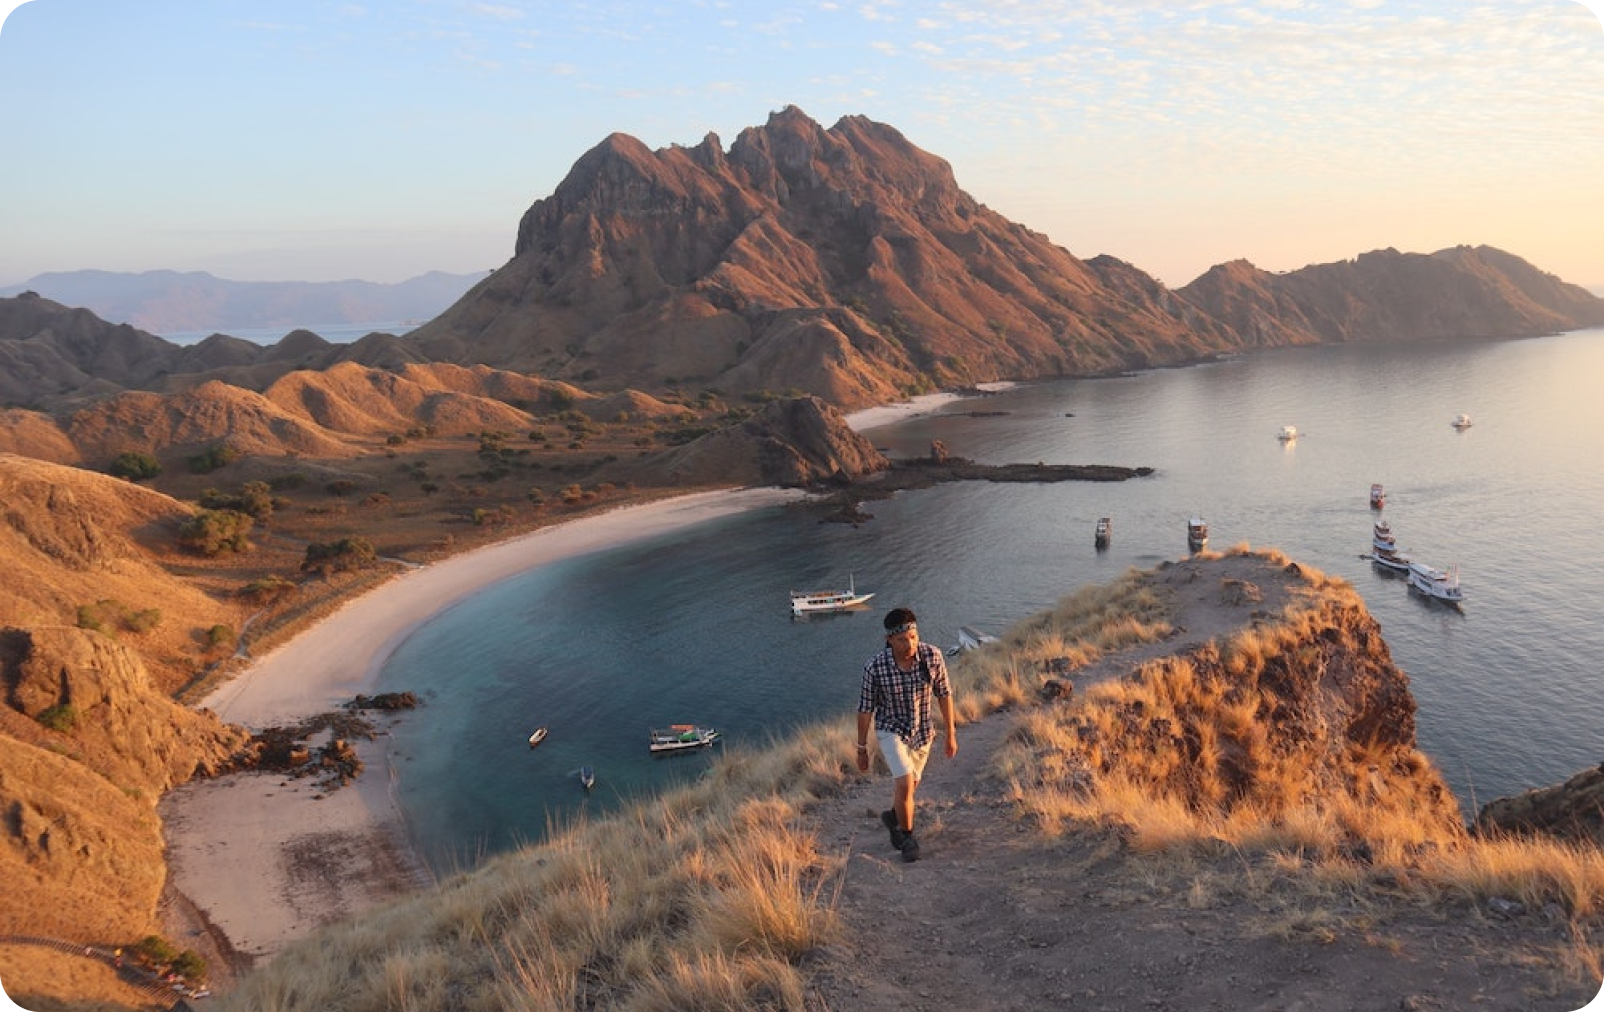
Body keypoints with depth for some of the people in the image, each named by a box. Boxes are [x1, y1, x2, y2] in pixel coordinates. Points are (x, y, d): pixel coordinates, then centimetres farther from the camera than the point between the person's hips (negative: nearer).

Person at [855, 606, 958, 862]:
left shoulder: (932, 656, -22)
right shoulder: (874, 666, -26)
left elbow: (944, 694, -7)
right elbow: (865, 708, -12)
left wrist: (951, 734, 1)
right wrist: (861, 749, -3)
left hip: (922, 731, 3)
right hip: (891, 730, -3)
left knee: (910, 785, 20)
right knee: (905, 783, -19)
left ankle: (893, 817, 52)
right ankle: (907, 836, 7)